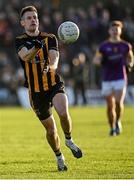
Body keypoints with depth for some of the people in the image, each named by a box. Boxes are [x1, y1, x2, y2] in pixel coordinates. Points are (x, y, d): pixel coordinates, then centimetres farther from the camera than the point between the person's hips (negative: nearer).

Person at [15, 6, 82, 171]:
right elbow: (25, 56, -24)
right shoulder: (20, 41, -1)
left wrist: (49, 67, -40)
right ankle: (59, 158, 32)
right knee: (51, 130, 5)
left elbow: (54, 59, -16)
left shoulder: (50, 38, 1)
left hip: (54, 85, 0)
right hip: (36, 92, 0)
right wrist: (36, 47, -45)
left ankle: (69, 140, 0)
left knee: (63, 113, -29)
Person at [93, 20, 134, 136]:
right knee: (110, 105, 3)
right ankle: (112, 128, 18)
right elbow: (95, 59, 6)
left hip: (120, 78, -1)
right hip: (107, 79, 1)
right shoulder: (104, 46, 3)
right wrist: (98, 60, -18)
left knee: (119, 102, -17)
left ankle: (118, 122, 8)